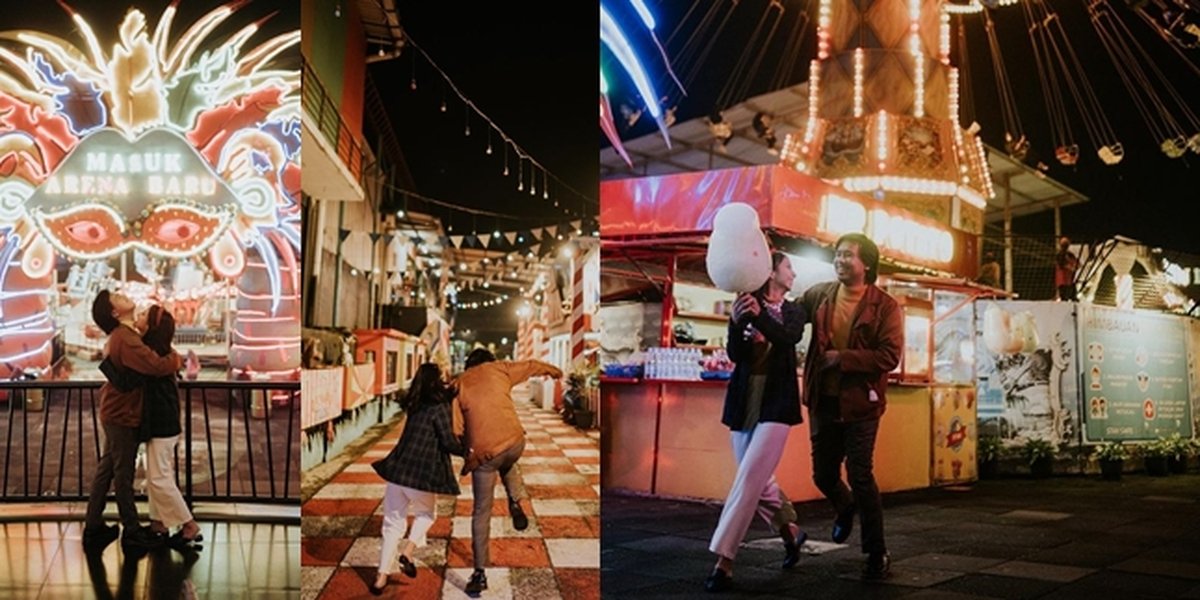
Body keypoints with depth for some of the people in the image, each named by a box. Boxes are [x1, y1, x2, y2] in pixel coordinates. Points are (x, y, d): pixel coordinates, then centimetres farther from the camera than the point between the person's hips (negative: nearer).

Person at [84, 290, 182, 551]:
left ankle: (94, 527, 21)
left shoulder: (123, 335, 11)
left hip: (116, 412, 10)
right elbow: (158, 366, -30)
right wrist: (177, 359, -12)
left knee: (106, 469, 13)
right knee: (123, 474, 1)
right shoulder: (125, 339, -24)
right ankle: (132, 531, 10)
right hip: (123, 415, -10)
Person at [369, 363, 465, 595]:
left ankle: (382, 577, 15)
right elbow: (448, 443, -12)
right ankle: (407, 552, 4)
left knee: (394, 523, 14)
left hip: (397, 471, 5)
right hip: (421, 476, -5)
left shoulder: (415, 406, 10)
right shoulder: (439, 408, -10)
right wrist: (467, 450, 3)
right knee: (426, 514, 24)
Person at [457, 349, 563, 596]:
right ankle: (515, 502, 17)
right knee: (507, 463, 40)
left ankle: (480, 574, 9)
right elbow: (531, 366, 25)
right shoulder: (498, 369, 11)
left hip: (482, 453, -1)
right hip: (514, 443, 1)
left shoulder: (458, 384, 10)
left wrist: (466, 455, 6)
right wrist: (553, 370, 43)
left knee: (481, 514, 11)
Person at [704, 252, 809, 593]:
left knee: (749, 479, -13)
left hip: (776, 402, -2)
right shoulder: (746, 306, 5)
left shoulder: (793, 311, 7)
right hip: (744, 401, 2)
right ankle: (791, 533, 35)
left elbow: (790, 338, -15)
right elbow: (735, 355, -5)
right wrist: (737, 324, -25)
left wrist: (760, 316, -31)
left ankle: (723, 562, -13)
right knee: (759, 481, 10)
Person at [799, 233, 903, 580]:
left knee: (860, 476, -5)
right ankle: (846, 509, 48)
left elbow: (890, 356, -16)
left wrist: (843, 358, -20)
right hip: (823, 400, 4)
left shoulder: (884, 306, -10)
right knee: (823, 475, 13)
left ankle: (877, 553, 12)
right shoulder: (819, 296, 2)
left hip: (860, 402, -4)